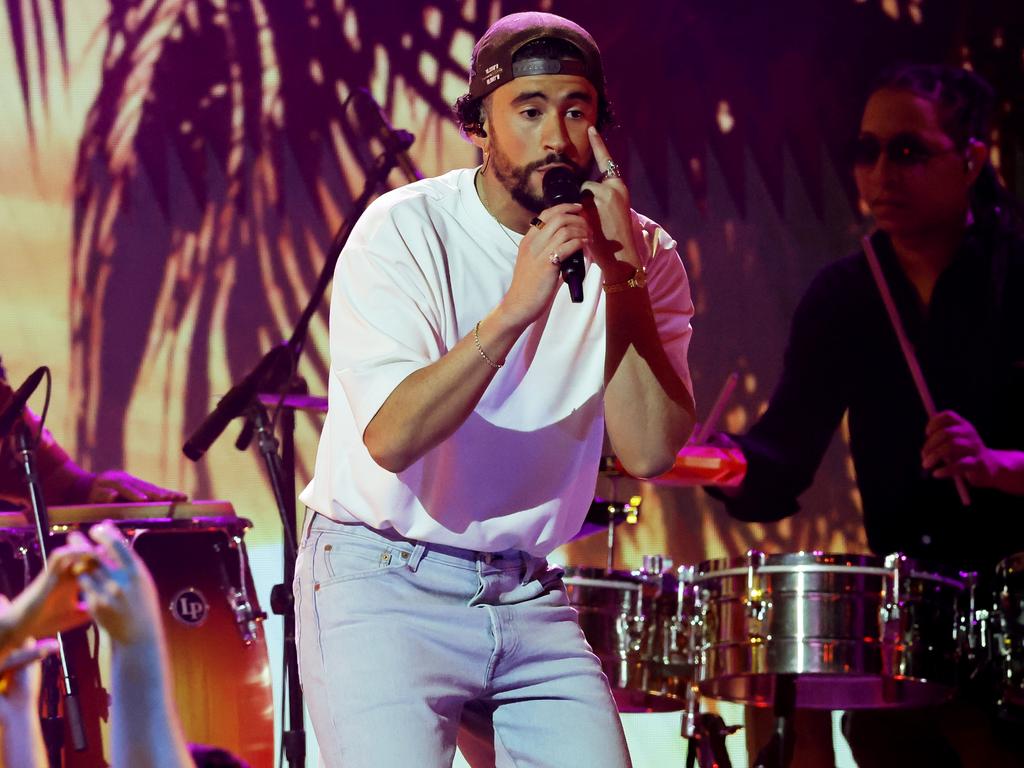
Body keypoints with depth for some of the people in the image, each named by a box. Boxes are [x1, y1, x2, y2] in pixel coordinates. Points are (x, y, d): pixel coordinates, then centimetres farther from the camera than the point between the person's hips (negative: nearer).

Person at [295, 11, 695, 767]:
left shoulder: (642, 254, 1)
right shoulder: (405, 232, -11)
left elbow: (648, 450, -12)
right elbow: (390, 437, -23)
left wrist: (621, 273, -19)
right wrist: (513, 311, -32)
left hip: (528, 597, 4)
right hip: (384, 588, -4)